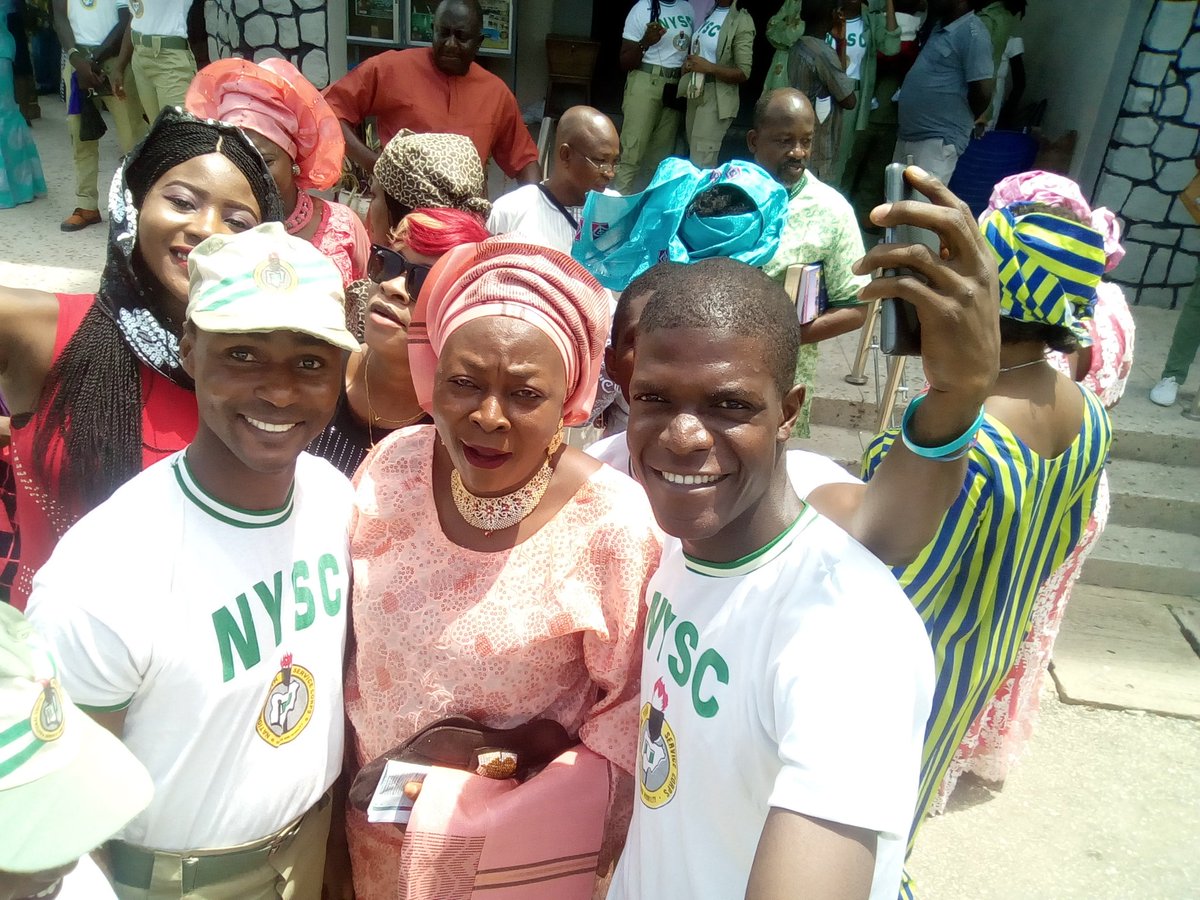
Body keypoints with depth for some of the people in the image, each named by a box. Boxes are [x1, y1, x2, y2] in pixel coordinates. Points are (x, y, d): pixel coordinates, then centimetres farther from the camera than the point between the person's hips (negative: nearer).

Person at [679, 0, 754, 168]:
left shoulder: (741, 21, -13)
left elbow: (743, 73, -16)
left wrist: (708, 67, -22)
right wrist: (688, 64, 4)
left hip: (716, 99, -8)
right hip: (695, 94, 8)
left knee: (700, 165, -9)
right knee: (693, 156, 14)